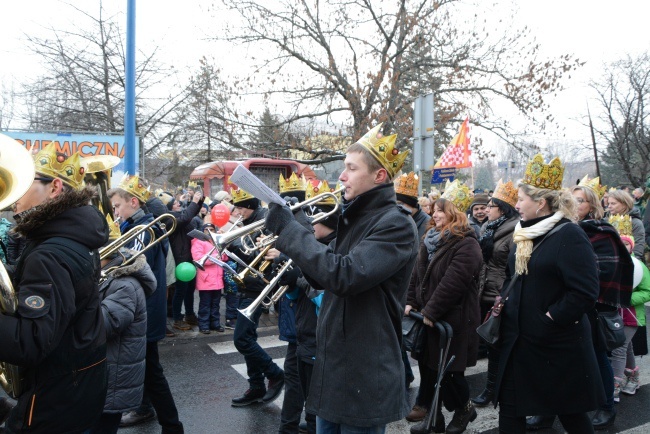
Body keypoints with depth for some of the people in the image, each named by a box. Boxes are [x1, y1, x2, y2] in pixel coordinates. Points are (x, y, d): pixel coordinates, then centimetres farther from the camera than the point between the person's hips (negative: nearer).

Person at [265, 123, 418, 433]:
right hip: (333, 365, 8)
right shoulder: (354, 218, 11)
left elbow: (344, 275, -31)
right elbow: (325, 277, 15)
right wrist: (300, 230, 0)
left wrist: (289, 229, -24)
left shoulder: (396, 225, -17)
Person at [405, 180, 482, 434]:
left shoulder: (466, 244, -15)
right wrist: (411, 302, 5)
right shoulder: (431, 239, 13)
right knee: (427, 365, 12)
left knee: (447, 369, 3)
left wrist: (430, 311, -22)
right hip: (428, 316, 8)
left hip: (453, 319, -8)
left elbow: (453, 283, -23)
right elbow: (417, 274, 14)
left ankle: (464, 409, 28)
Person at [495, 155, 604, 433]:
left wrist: (549, 320, -20)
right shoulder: (525, 234, 9)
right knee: (509, 406, 12)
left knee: (569, 409, 13)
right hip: (519, 339, 8)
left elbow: (585, 293, -24)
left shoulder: (569, 235, -17)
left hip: (557, 344, -7)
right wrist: (504, 299, 4)